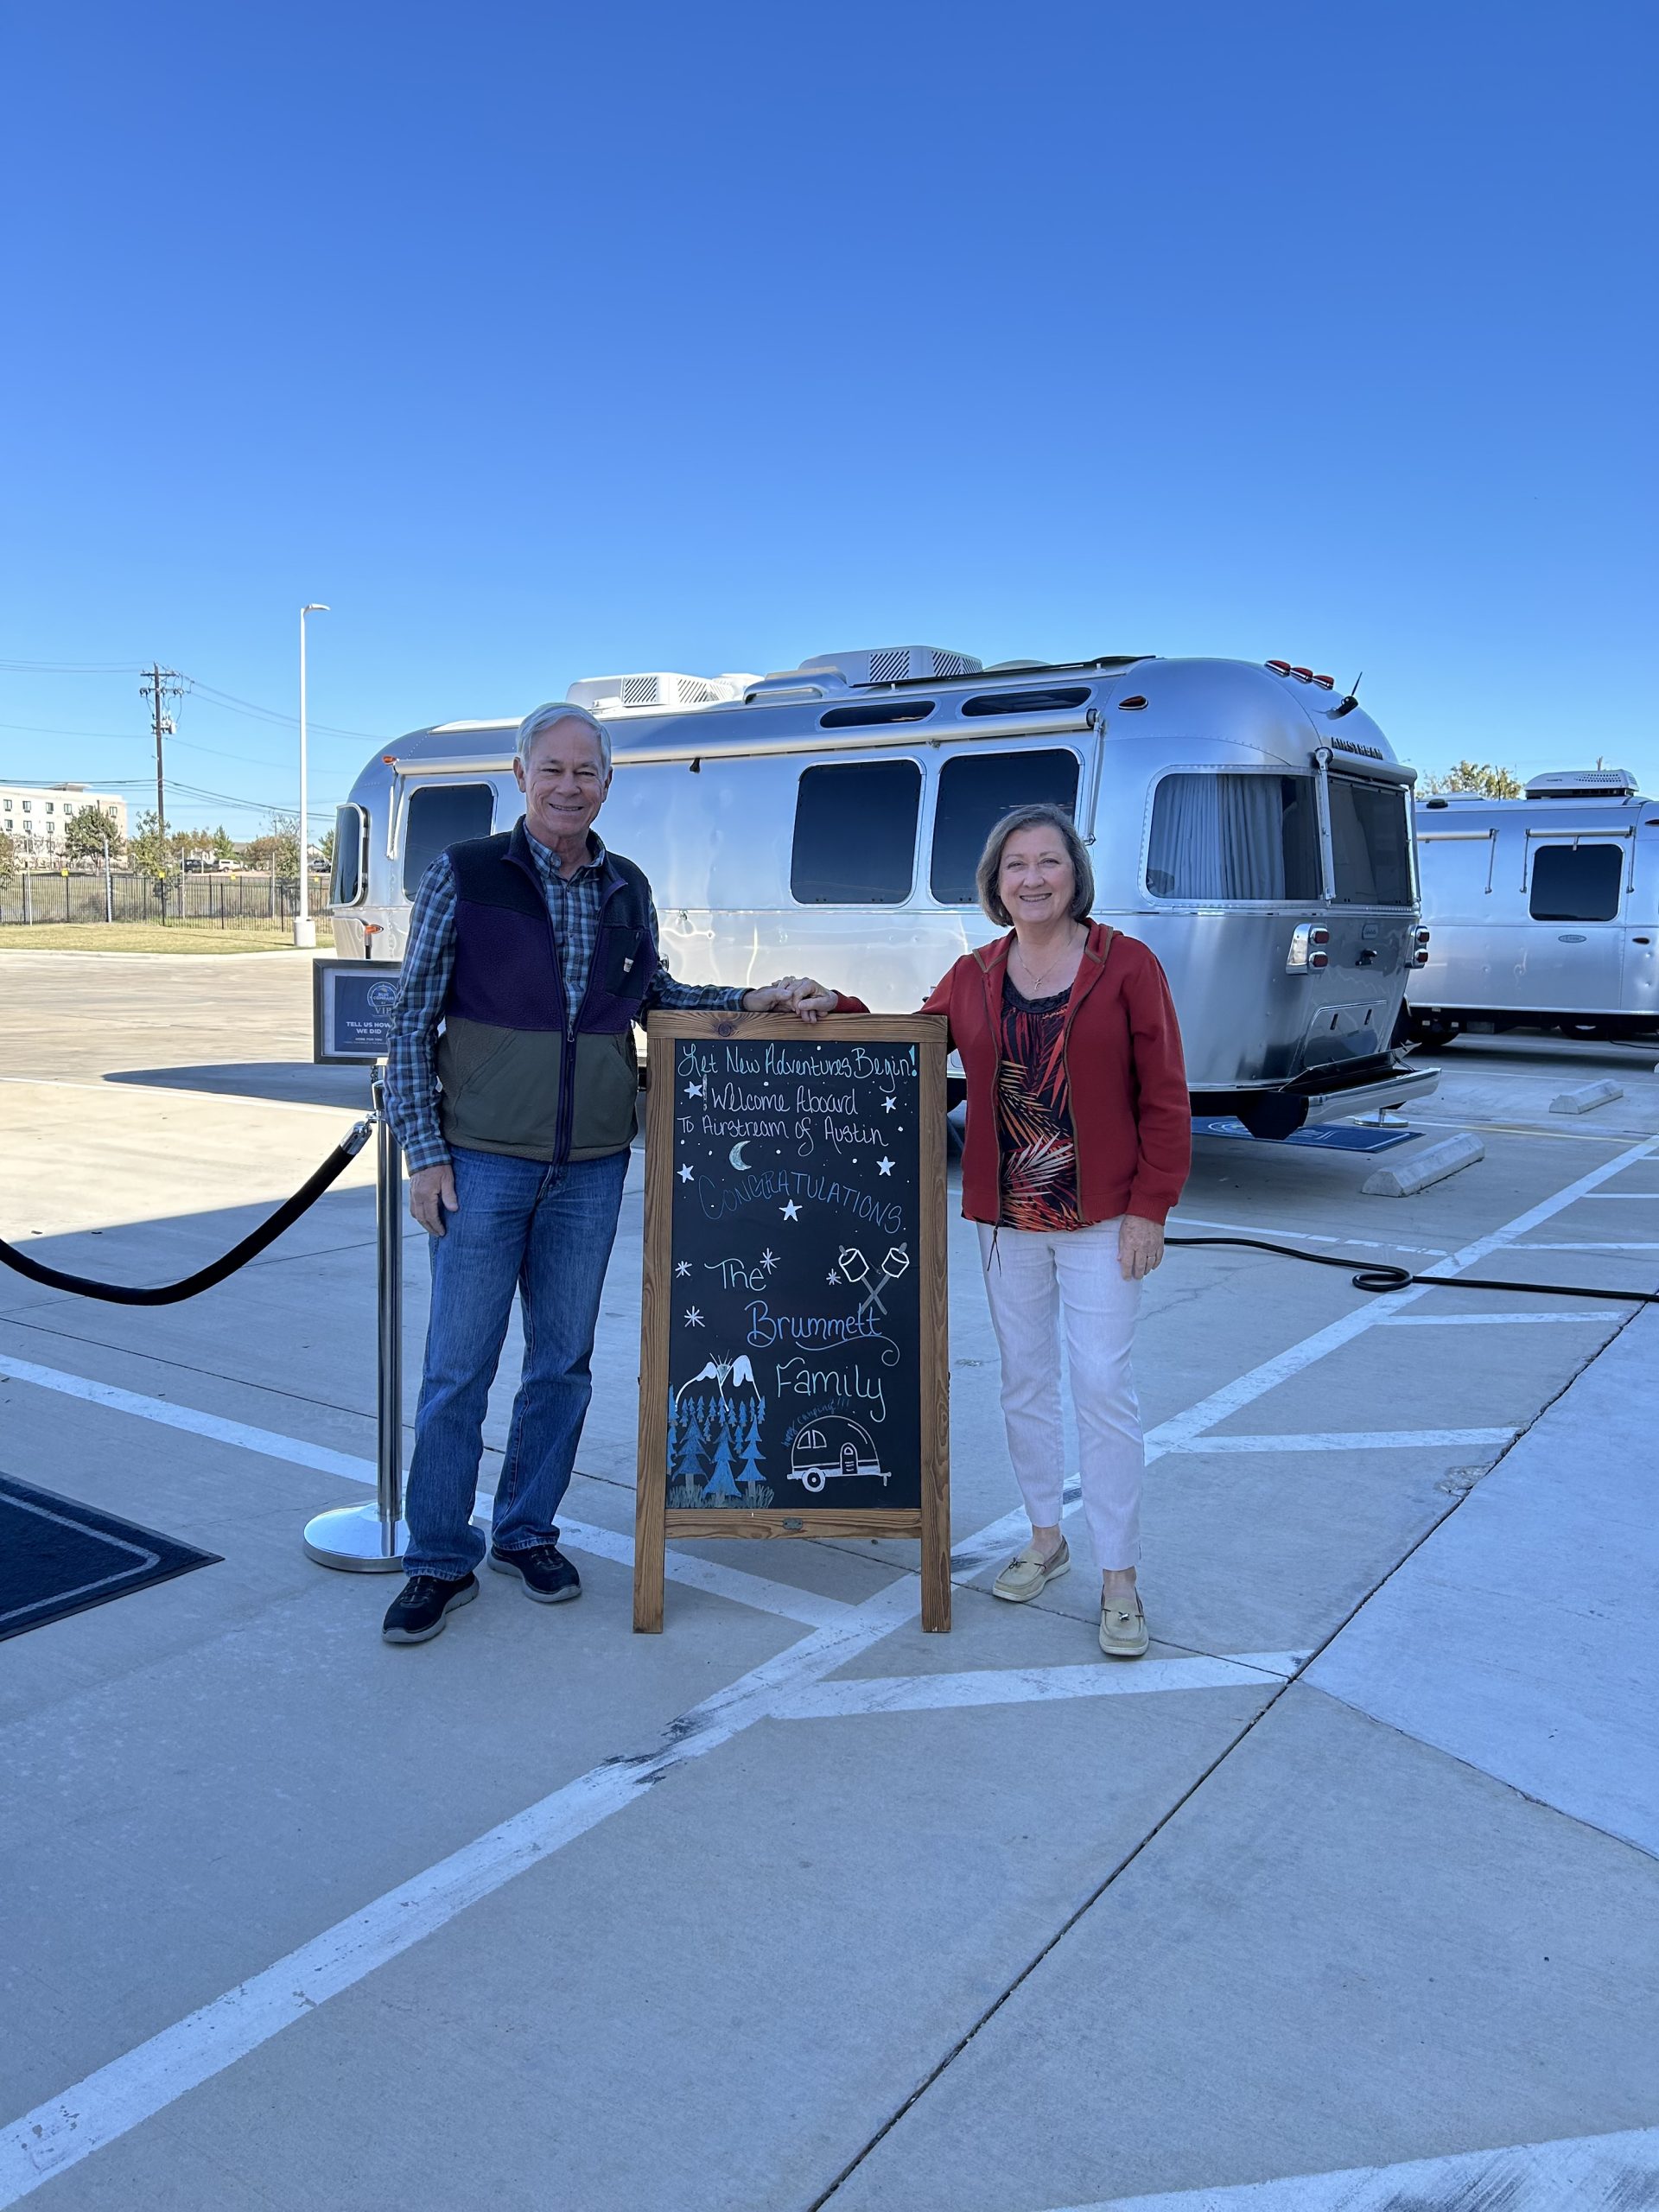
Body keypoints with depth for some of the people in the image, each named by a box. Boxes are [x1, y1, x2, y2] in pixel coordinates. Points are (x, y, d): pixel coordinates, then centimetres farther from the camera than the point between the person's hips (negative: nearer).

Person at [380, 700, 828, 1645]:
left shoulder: (627, 889, 8)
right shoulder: (465, 875, -4)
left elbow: (653, 994, 21)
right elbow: (413, 1022, -3)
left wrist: (755, 1000, 7)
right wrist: (426, 1151, -8)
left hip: (592, 1168, 4)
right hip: (483, 1162, -4)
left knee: (564, 1361, 12)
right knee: (458, 1366, 2)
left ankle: (528, 1532, 30)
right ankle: (441, 1562, 17)